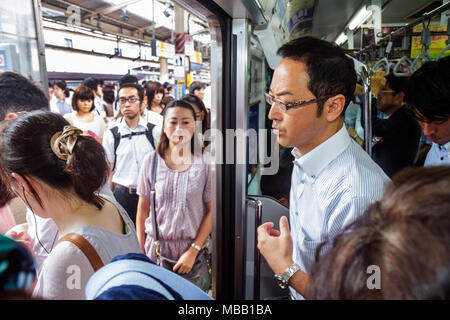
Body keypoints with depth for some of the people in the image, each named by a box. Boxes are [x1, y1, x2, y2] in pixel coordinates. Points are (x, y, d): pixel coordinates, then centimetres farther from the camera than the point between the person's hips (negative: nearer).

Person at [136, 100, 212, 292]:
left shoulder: (206, 162, -8)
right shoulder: (151, 160, -3)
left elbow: (211, 212, -6)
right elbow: (143, 208, 3)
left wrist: (193, 251, -8)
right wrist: (140, 252, 4)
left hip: (193, 249, -1)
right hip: (155, 249, 1)